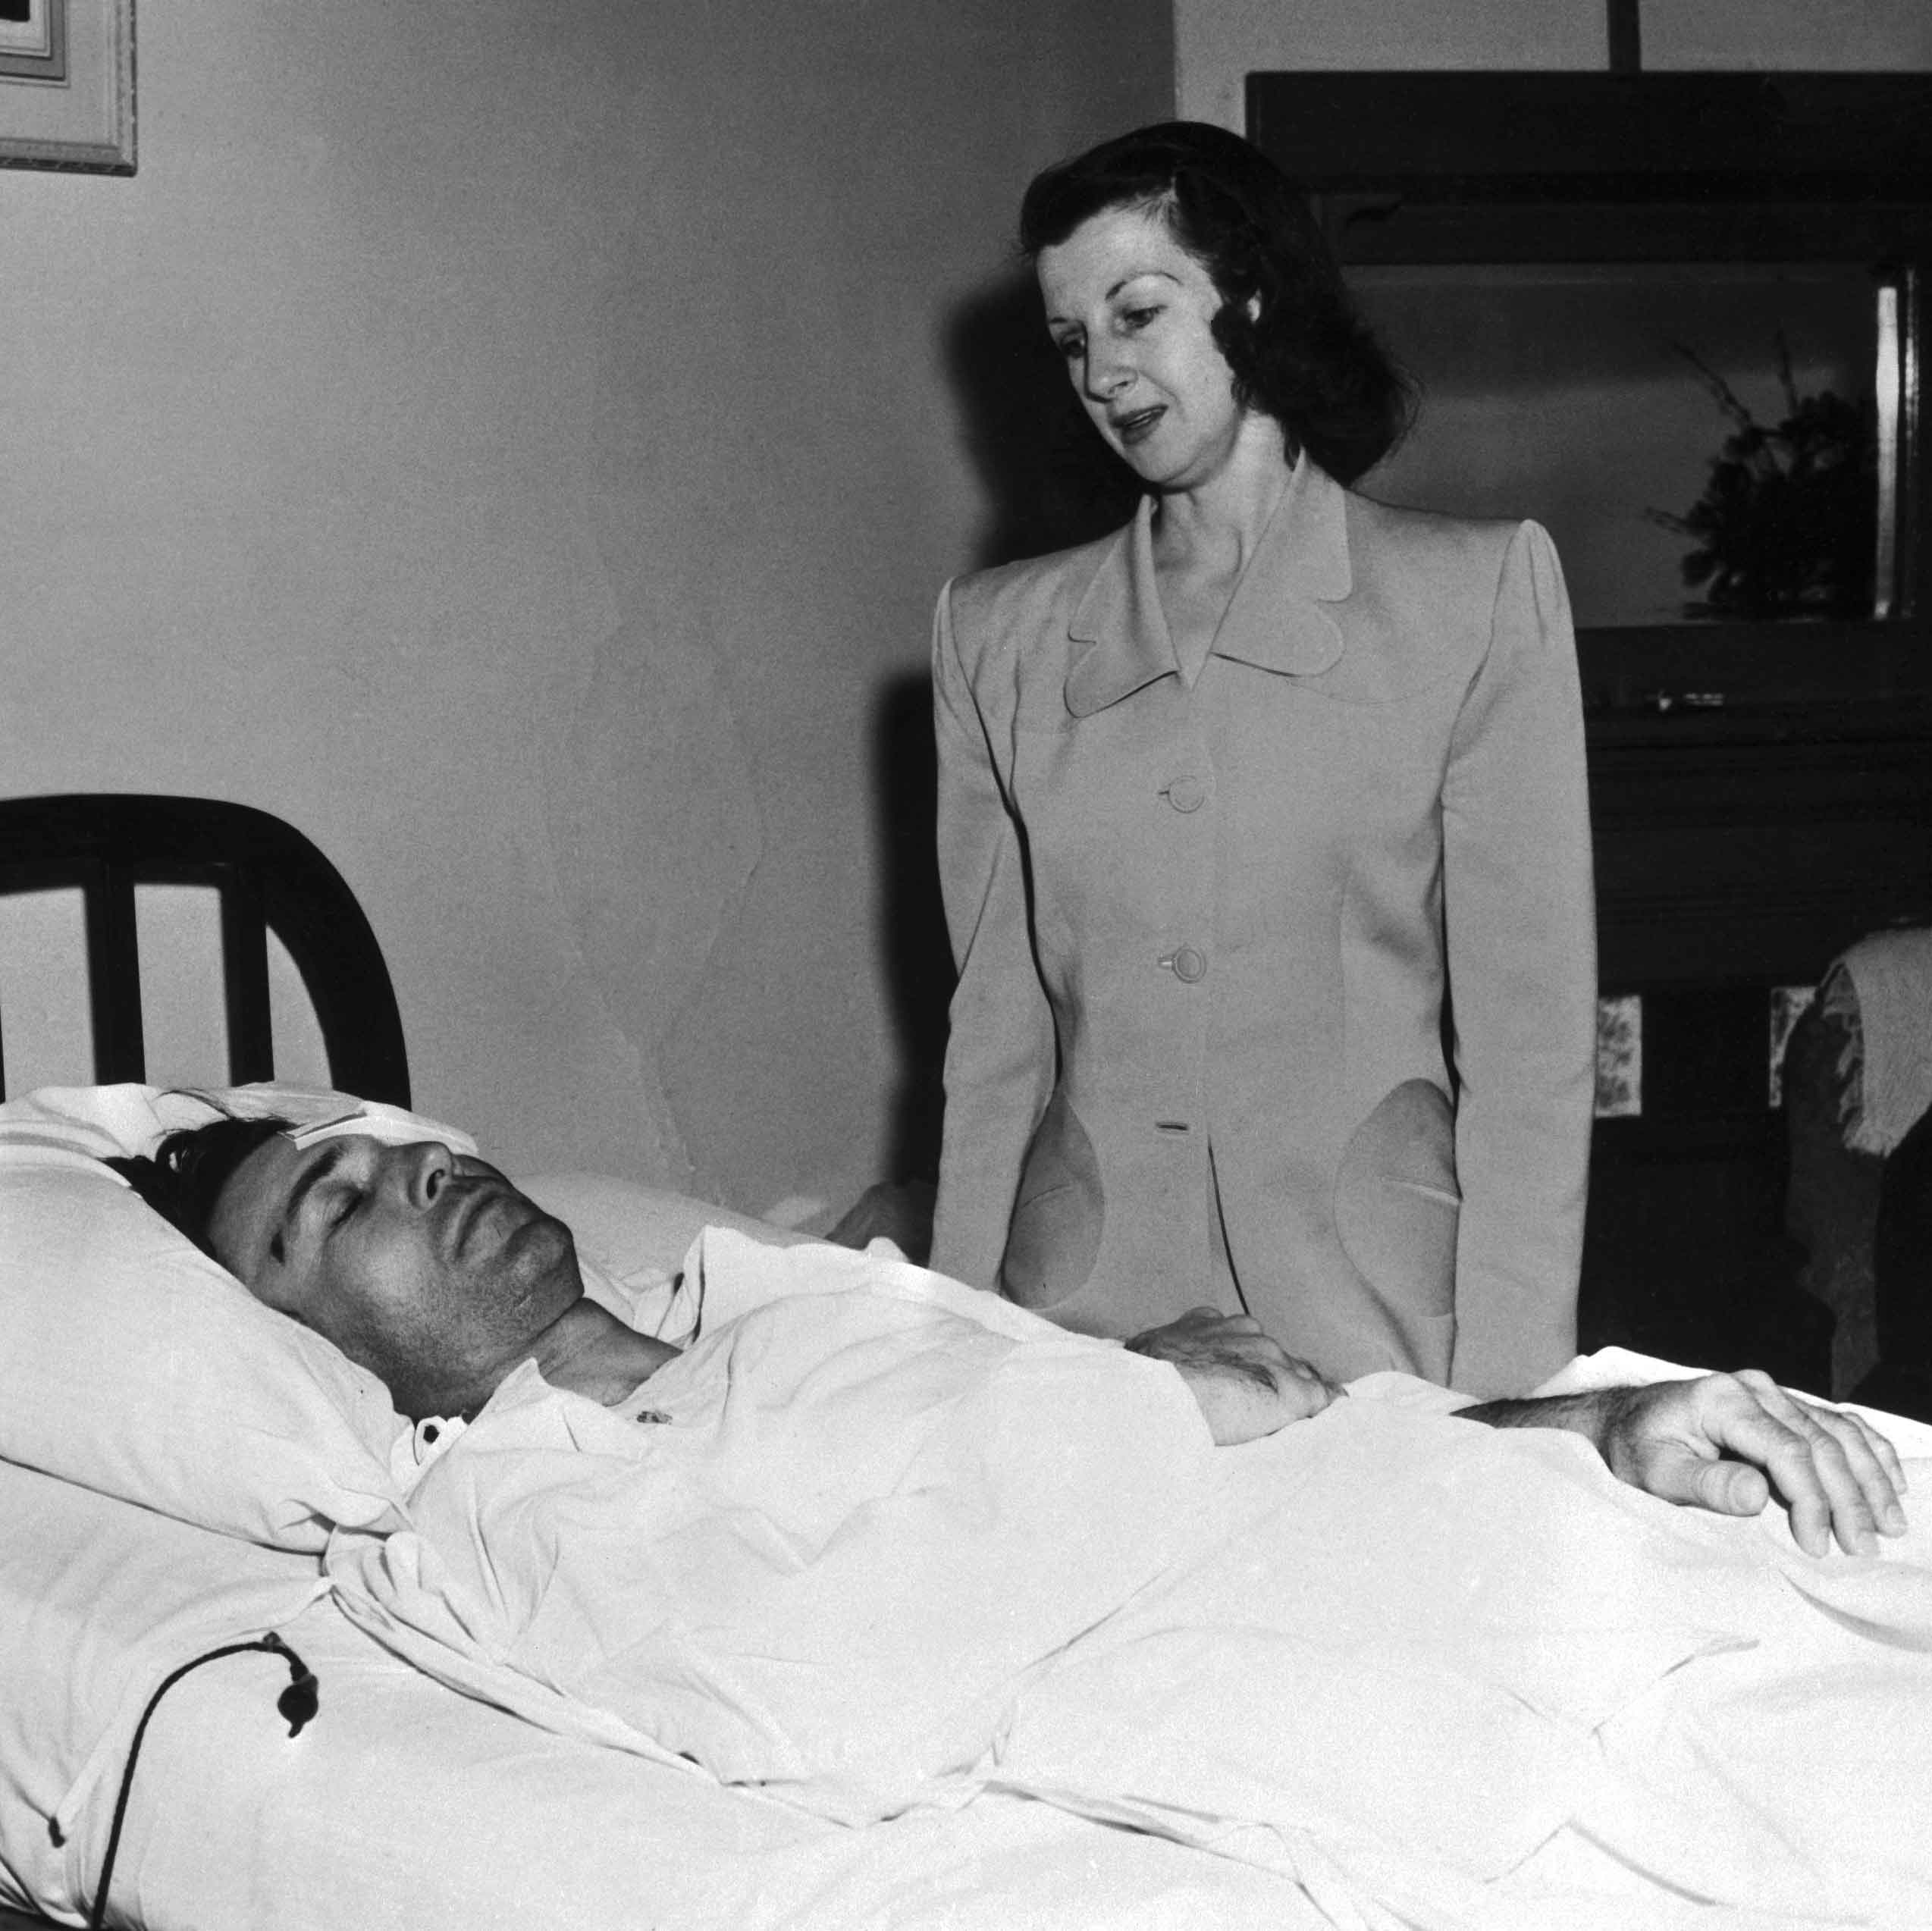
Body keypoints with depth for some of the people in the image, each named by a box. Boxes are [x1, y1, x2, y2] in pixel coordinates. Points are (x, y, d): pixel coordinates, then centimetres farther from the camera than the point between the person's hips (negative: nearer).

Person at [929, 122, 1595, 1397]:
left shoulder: (1480, 595, -1)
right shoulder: (997, 635, 8)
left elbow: (1530, 1035, -5)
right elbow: (996, 1027, 9)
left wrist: (1505, 1397, -11)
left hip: (1373, 1312, -2)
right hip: (1079, 1320, 2)